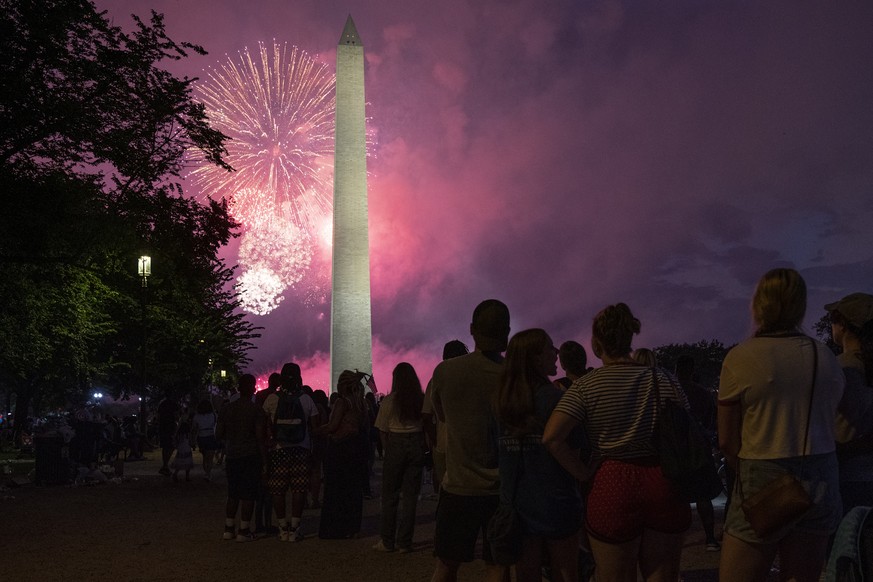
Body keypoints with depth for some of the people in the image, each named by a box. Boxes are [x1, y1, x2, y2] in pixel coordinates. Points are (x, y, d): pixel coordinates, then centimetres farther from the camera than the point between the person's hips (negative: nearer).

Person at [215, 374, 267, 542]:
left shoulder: (226, 409, 4)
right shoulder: (256, 410, -8)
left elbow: (219, 434, 6)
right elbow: (260, 437, -10)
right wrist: (264, 459, -5)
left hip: (231, 457, 5)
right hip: (251, 457, -4)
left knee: (233, 494, 14)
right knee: (248, 495, 0)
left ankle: (228, 529, 17)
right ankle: (244, 531, 1)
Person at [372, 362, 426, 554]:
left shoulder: (390, 400, -6)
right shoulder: (422, 399, -1)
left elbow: (383, 430, -4)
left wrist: (387, 450, 7)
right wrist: (424, 448, 7)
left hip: (396, 445, -2)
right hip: (417, 445, 2)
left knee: (390, 495, 9)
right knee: (410, 495, 7)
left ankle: (387, 541, 13)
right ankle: (404, 543, 10)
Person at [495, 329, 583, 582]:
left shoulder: (502, 401, 0)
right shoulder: (555, 397, -14)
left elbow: (498, 448, 4)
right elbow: (576, 446, -11)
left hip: (516, 502, 5)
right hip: (555, 501, -4)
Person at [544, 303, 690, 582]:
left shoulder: (585, 386, -4)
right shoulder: (662, 380, 5)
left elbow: (552, 438, -14)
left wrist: (585, 474, -5)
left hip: (612, 487, -3)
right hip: (664, 485, 3)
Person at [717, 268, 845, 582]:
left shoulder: (741, 357, -10)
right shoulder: (826, 357, 5)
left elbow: (727, 441, -7)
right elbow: (828, 429, 11)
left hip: (763, 484, -5)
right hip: (821, 482, 6)